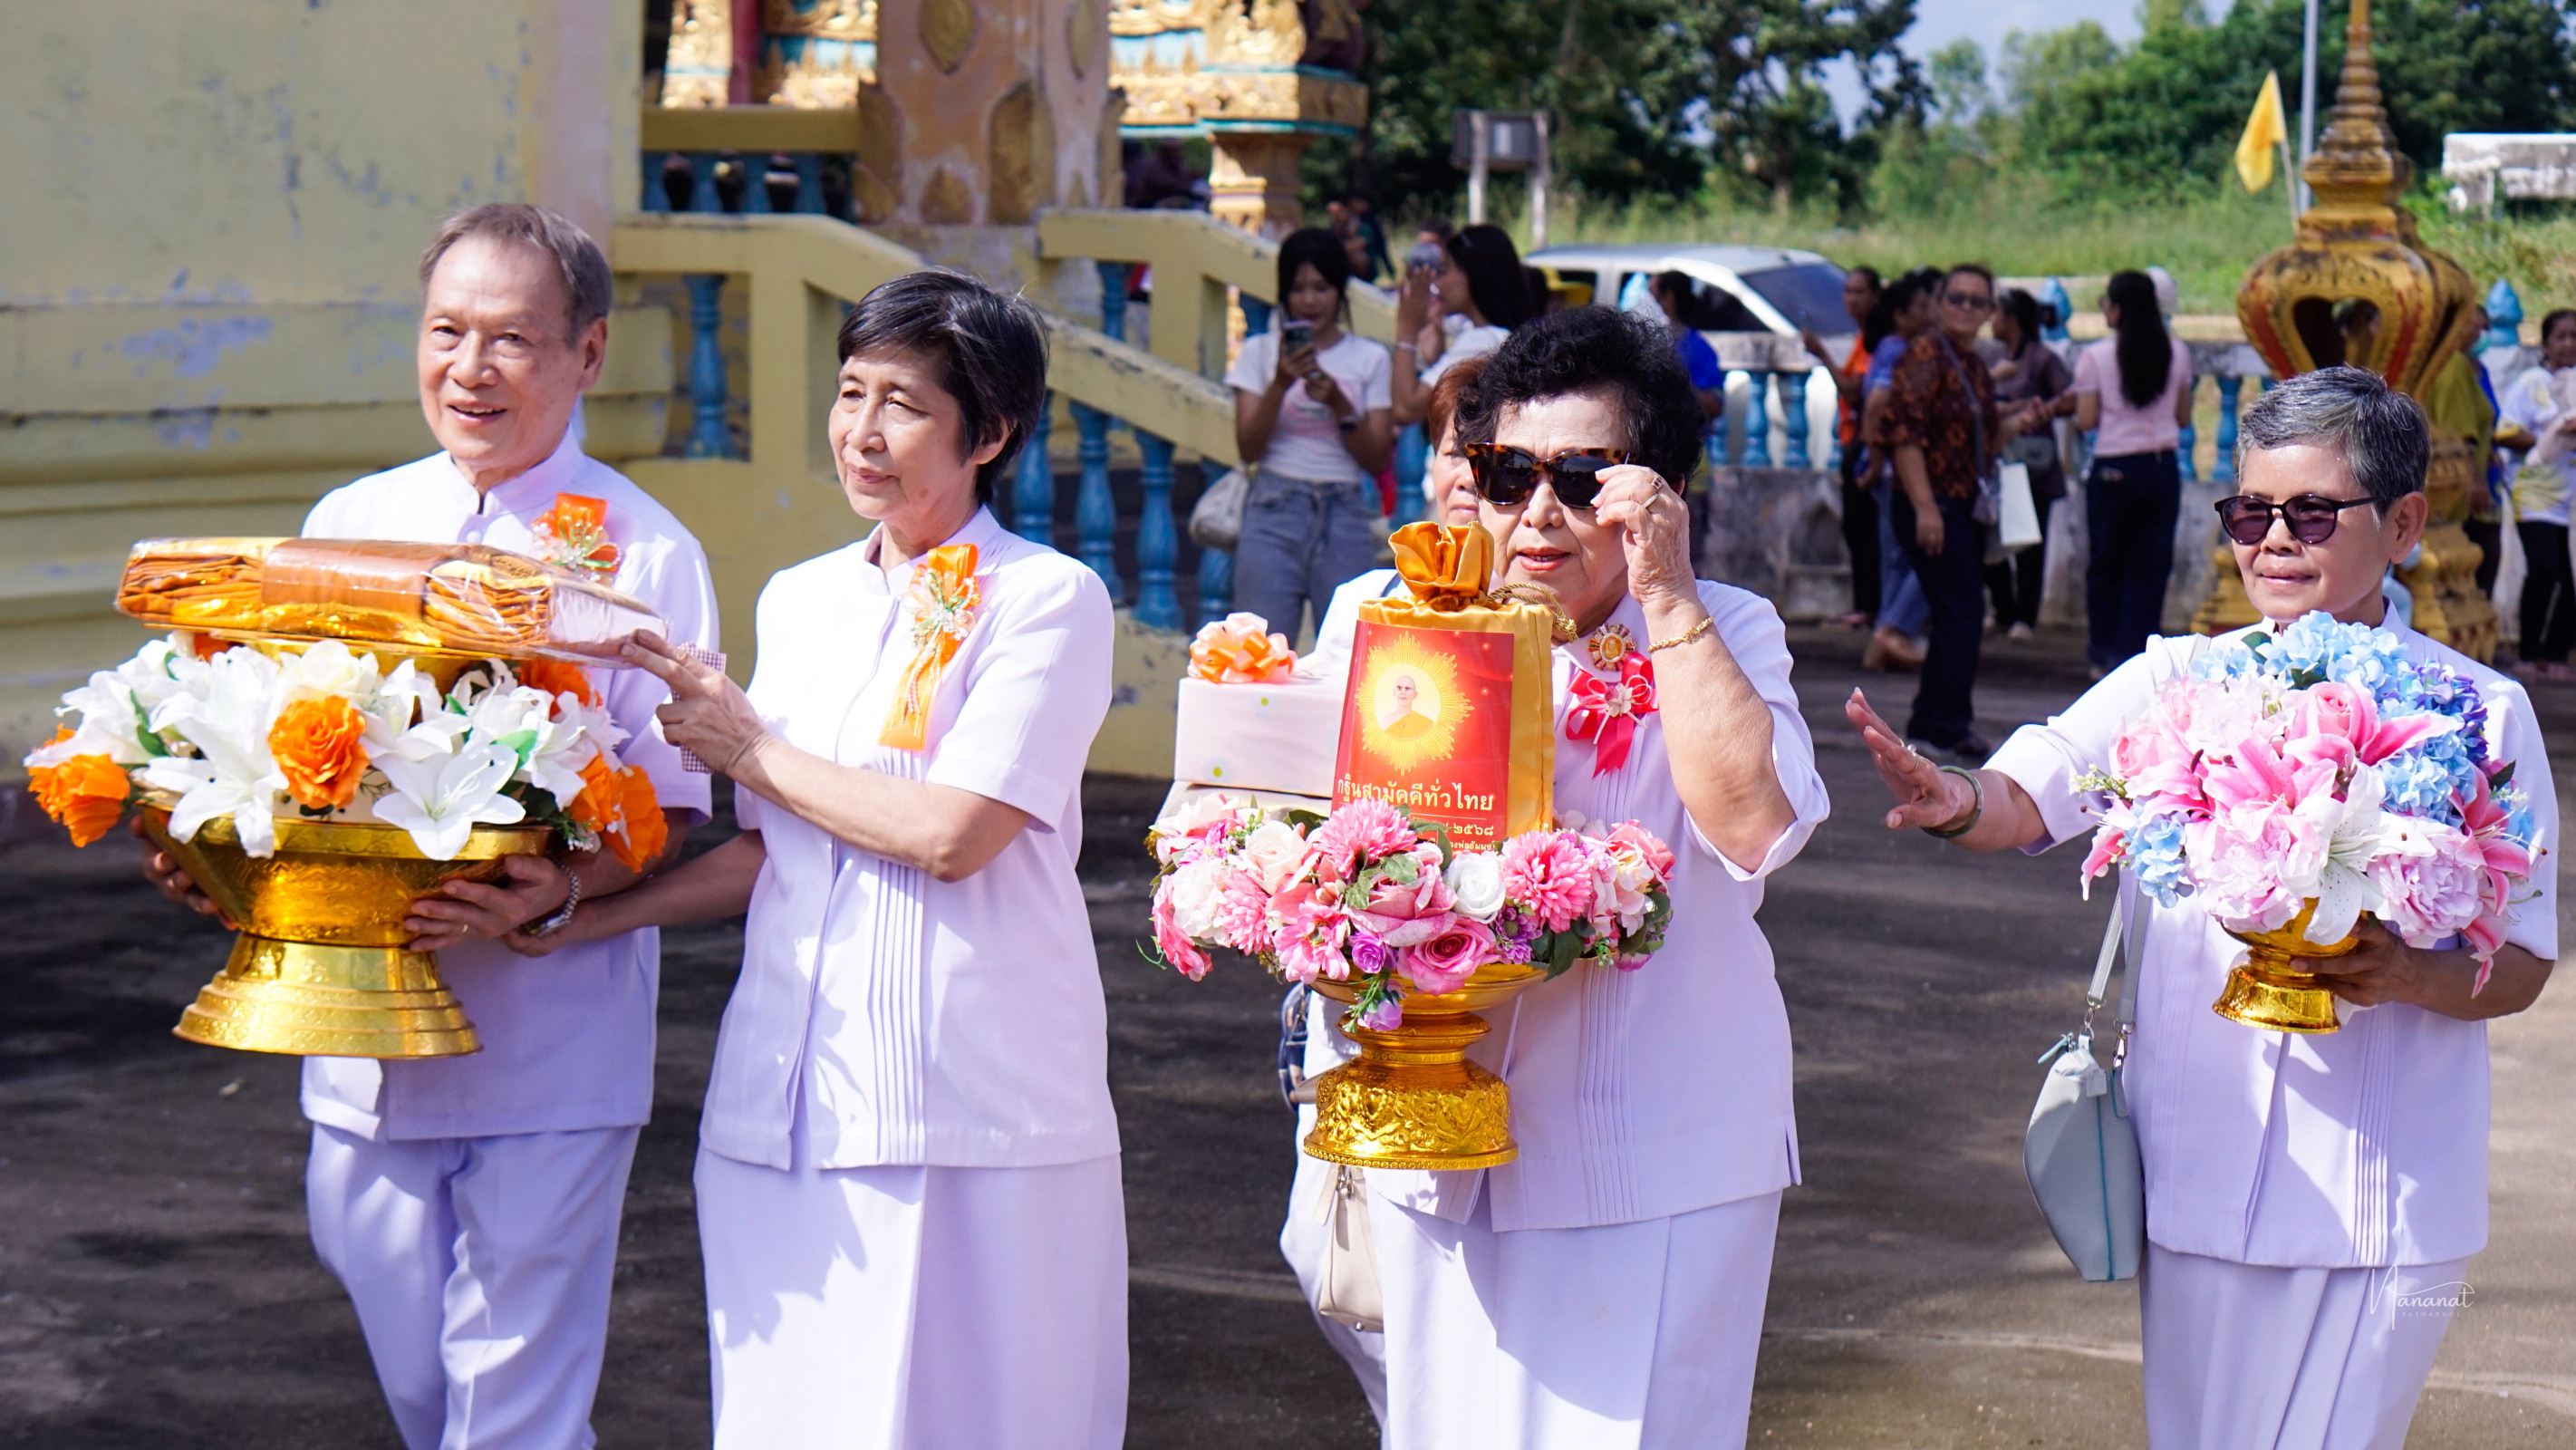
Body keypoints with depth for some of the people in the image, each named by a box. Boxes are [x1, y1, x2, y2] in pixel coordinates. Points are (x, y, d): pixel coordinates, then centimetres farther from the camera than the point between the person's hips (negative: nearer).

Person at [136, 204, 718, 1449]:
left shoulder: (641, 551, -6)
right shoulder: (345, 524, 10)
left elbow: (669, 811, -8)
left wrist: (559, 892, -27)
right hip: (361, 1050, 5)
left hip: (548, 1055, -5)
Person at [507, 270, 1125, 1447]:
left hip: (968, 1110, -5)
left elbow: (953, 832, -14)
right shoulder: (800, 600, 16)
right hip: (789, 1098, 5)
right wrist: (581, 913, 6)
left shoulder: (1048, 599, -4)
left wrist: (749, 748, -3)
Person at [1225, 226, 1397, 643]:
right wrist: (1281, 384, -17)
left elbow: (1377, 458, 1)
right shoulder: (1261, 351, 6)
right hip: (1275, 514, -1)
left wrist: (1337, 402, -13)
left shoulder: (1369, 358, 7)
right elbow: (1249, 447, -3)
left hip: (1346, 518, 1)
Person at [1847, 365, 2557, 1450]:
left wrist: (2408, 976, -19)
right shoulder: (2179, 682, 4)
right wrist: (1958, 802, -32)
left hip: (2384, 1198, -2)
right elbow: (2032, 796, -9)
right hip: (2199, 1172, 2)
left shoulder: (2478, 713, -1)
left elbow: (2524, 963, 2)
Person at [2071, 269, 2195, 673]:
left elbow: (2086, 420, -8)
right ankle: (2136, 651, 2)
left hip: (2114, 469, -2)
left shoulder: (2095, 356, -7)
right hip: (2162, 468, 2)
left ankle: (2104, 649, 18)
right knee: (2151, 564, 6)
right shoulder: (2176, 352, 2)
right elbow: (2183, 415, 7)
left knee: (2106, 563, 11)